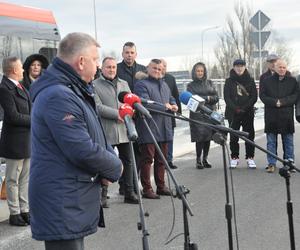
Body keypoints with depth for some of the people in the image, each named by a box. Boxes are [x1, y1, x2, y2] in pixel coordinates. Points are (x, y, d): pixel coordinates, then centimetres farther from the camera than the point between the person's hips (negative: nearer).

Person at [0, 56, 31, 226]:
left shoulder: (20, 86, 11)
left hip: (27, 140, 9)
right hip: (15, 141, -9)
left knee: (25, 178, 15)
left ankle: (24, 210, 24)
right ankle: (15, 214, 13)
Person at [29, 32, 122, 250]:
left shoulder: (76, 91, 14)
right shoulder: (58, 97, -21)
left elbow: (94, 135, 21)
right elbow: (83, 151, -25)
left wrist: (110, 161, 1)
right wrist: (115, 167, -7)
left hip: (75, 202, 11)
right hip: (62, 206, -11)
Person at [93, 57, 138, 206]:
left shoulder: (124, 84, 19)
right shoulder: (95, 85, -1)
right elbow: (98, 107, -11)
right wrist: (117, 114, -19)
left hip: (124, 130, 5)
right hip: (106, 131, -5)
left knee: (128, 161, 9)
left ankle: (129, 193, 19)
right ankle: (102, 195, 8)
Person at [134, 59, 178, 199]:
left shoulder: (164, 85, 21)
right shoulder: (141, 85, -6)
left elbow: (171, 99, 33)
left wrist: (173, 105, 9)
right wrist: (164, 107, -14)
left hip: (164, 129, 8)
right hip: (148, 129, -8)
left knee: (161, 159, 13)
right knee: (147, 159, -4)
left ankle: (161, 186, 22)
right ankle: (147, 189, 1)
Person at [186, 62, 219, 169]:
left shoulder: (209, 83, 15)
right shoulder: (191, 85, 5)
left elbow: (216, 97, 8)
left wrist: (208, 98, -10)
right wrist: (207, 98, -10)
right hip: (197, 115, -3)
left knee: (208, 137, 3)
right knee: (200, 137, -9)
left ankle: (205, 159, 14)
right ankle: (198, 160, 0)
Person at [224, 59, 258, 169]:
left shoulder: (250, 81, 7)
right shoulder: (229, 81, 6)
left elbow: (254, 97, 1)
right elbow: (227, 97, -1)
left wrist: (244, 108, -11)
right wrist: (235, 109, -14)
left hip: (248, 113, 1)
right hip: (233, 113, 0)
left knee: (249, 135, 1)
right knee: (233, 136, 0)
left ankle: (250, 158, 7)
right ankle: (234, 157, 9)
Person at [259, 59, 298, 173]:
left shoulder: (292, 81, 7)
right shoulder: (266, 81, 7)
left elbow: (295, 95, -1)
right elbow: (262, 95, -1)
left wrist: (282, 102, -15)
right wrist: (274, 102, -16)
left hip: (287, 116, 0)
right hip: (271, 116, 0)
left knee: (288, 141, 6)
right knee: (271, 141, 3)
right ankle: (271, 164, 9)